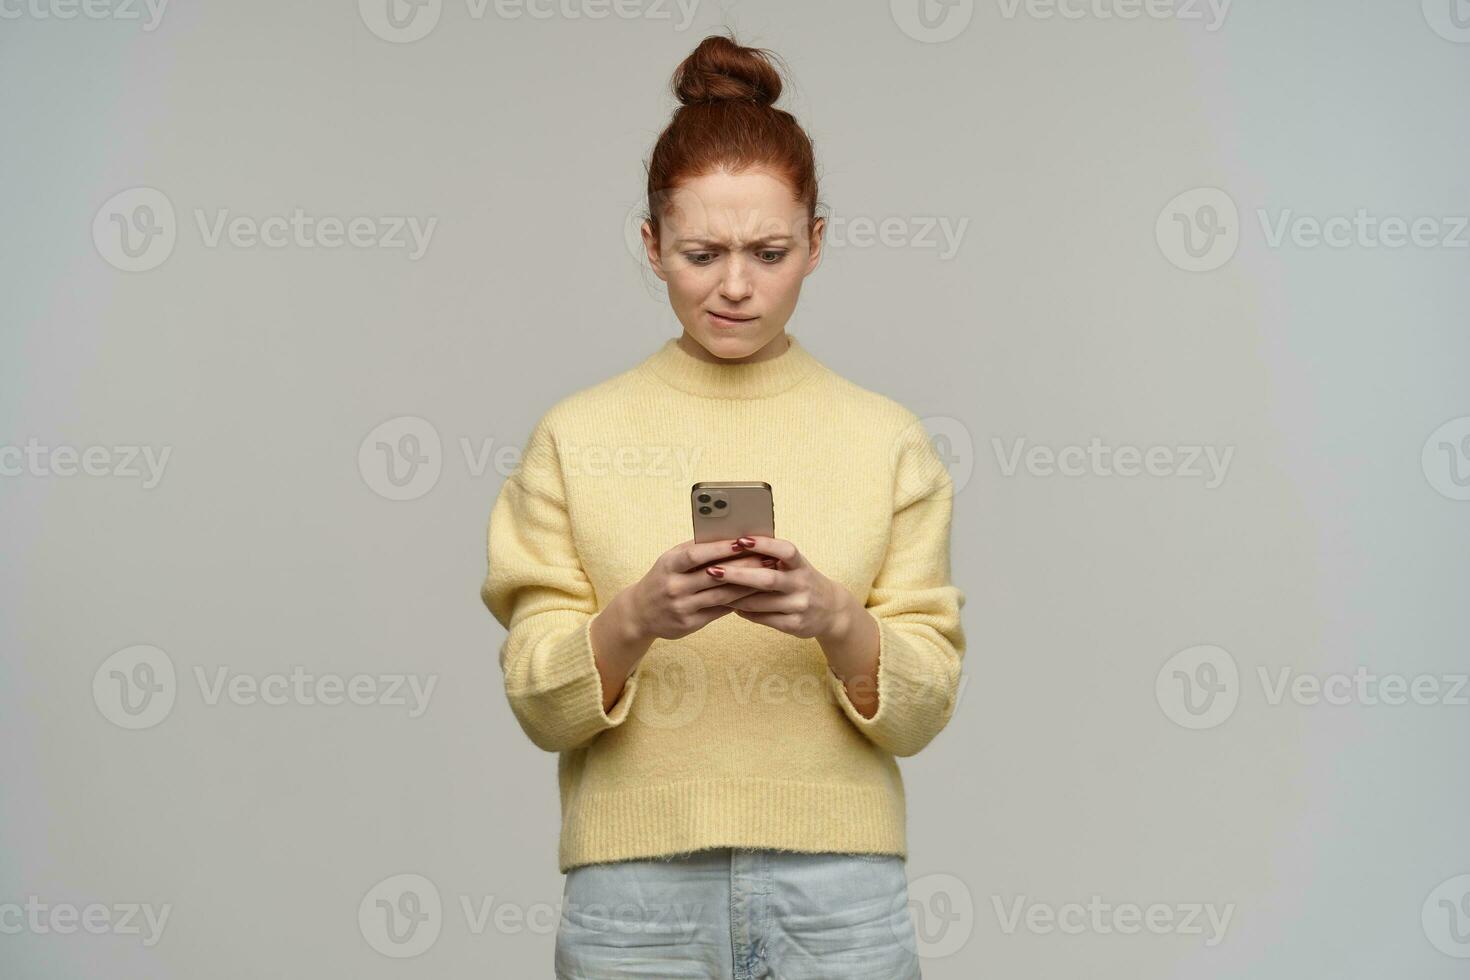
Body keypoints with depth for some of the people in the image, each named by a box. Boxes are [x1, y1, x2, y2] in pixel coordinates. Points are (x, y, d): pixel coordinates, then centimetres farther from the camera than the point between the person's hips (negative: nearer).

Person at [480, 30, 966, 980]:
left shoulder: (887, 439, 3)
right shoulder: (576, 438, 2)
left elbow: (923, 706, 1)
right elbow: (540, 704, -1)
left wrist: (835, 618, -19)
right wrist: (637, 618, -20)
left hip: (839, 897, 1)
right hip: (638, 899, 0)